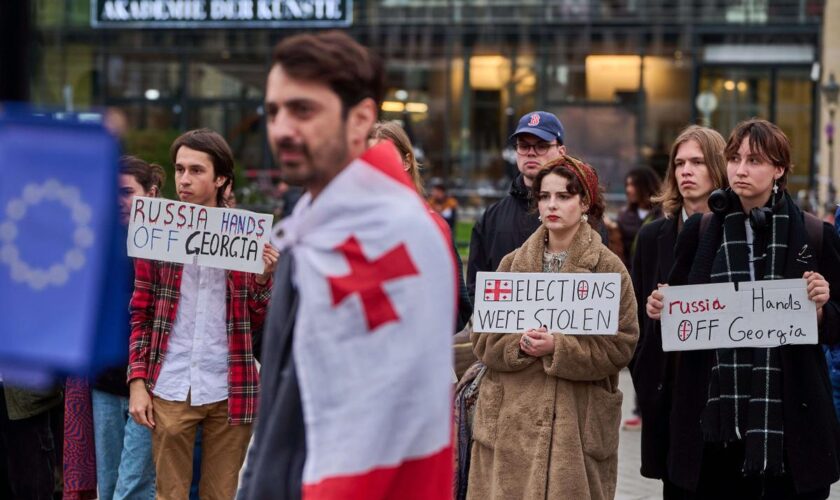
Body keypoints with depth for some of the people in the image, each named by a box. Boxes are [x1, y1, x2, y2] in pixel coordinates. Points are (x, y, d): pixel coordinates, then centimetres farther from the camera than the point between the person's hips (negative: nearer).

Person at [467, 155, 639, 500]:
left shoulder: (608, 268, 1)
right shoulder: (513, 264, 11)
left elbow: (621, 345, -4)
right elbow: (483, 336, 8)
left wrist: (558, 347, -15)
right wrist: (519, 344, -12)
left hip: (578, 422, -2)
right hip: (512, 419, 2)